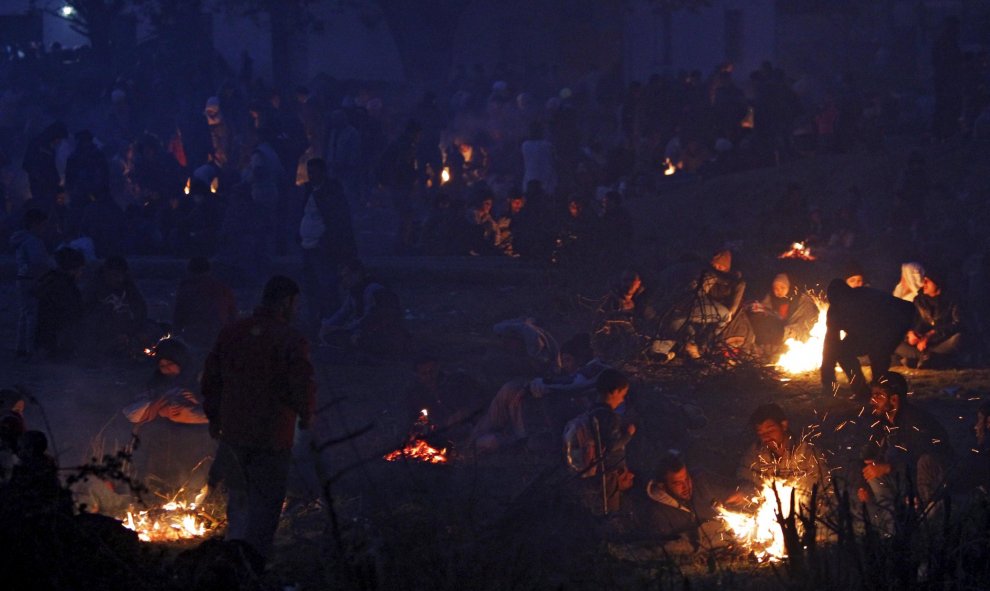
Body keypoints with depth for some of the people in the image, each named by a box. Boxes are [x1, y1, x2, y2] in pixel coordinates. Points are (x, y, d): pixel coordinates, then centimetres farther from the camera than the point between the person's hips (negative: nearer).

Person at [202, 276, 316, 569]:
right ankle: (253, 563, 2)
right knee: (266, 502, 4)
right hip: (273, 435, -5)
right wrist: (306, 416, 4)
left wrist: (214, 417, 22)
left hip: (233, 432, 5)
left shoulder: (231, 333, 4)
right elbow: (303, 387, -16)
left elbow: (210, 379, 11)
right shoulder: (291, 339, -14)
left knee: (238, 498, 21)